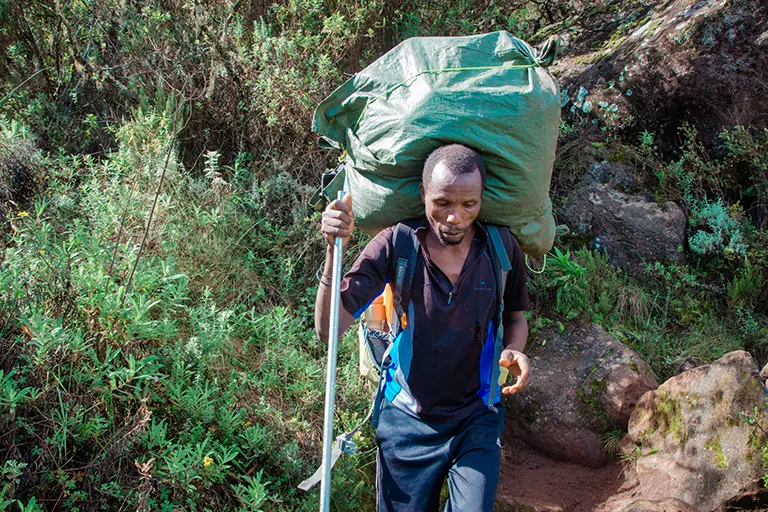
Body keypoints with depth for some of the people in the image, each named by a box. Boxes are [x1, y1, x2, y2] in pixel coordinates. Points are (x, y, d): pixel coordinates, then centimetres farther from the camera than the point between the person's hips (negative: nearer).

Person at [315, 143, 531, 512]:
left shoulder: (501, 247, -10)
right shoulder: (395, 246, -16)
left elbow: (515, 316, 8)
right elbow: (329, 329, -19)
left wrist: (515, 351, -15)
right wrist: (334, 250, -31)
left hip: (477, 419, 1)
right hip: (407, 420, 0)